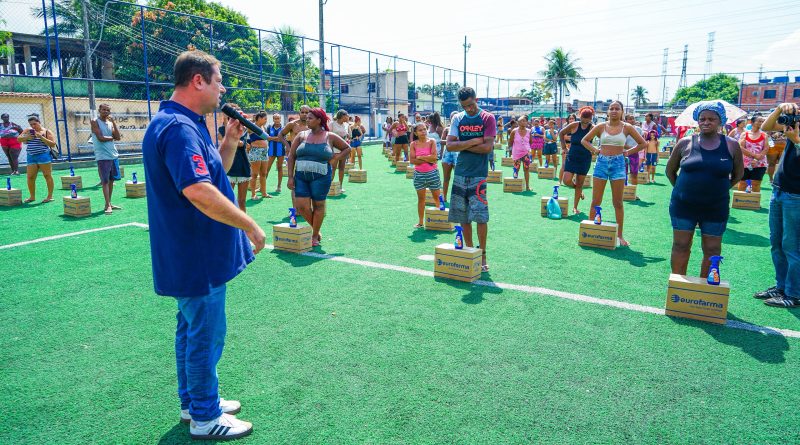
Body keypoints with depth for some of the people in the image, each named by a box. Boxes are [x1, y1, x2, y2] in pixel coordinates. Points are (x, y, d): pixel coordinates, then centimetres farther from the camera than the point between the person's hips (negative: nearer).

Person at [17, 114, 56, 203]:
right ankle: (32, 197, 17)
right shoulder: (28, 130, 13)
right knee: (30, 177, 5)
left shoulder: (46, 131, 1)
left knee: (47, 176, -5)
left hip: (43, 156, -5)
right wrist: (26, 137, -4)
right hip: (31, 157, 5)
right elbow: (18, 139, 15)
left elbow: (53, 144, -7)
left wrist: (41, 137, -16)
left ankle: (50, 196, 0)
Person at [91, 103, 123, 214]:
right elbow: (100, 138, -14)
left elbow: (118, 137, 0)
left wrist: (114, 122, -3)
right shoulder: (95, 122, -3)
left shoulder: (110, 123, 13)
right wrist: (112, 137, 0)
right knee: (105, 181, -8)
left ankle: (109, 203, 18)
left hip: (113, 155, 6)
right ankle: (108, 205, -8)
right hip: (103, 156, -6)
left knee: (111, 180, 10)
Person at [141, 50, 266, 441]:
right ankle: (205, 418, 22)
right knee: (206, 336, 4)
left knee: (193, 328, 21)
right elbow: (199, 192, -33)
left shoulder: (183, 124, 11)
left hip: (191, 256, 11)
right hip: (198, 257, -11)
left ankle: (194, 401, 38)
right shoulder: (178, 128, -23)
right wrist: (251, 226, -25)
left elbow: (214, 172, 20)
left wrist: (231, 140, 5)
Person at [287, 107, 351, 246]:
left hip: (321, 176, -3)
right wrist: (290, 177, 0)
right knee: (301, 206, -3)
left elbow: (347, 148, 14)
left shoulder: (330, 137, 2)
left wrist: (336, 159, -2)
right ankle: (315, 228, 22)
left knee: (318, 205, 4)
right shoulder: (302, 135, 8)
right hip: (301, 176, 3)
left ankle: (315, 236, 20)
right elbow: (291, 156, 7)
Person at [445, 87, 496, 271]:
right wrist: (474, 141, -10)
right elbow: (449, 145, -2)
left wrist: (461, 145, -5)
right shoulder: (457, 119, 9)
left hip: (478, 175, -4)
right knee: (462, 217, 7)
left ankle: (482, 256, 7)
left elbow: (487, 147, -11)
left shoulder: (488, 118, 0)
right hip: (460, 173, 4)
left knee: (480, 216, -5)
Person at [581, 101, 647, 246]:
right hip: (602, 163, 1)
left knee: (618, 203, 4)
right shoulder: (601, 127, 4)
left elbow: (643, 143, 8)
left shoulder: (627, 128, 2)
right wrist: (595, 150, 0)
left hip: (618, 164, -1)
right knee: (596, 201, 2)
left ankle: (620, 235, 11)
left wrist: (627, 152, 0)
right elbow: (584, 140, 11)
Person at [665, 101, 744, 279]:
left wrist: (719, 190, 7)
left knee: (712, 251, 7)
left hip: (716, 208, 1)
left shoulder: (731, 145, 0)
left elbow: (738, 173, 12)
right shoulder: (685, 143, -1)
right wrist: (682, 189, 6)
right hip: (683, 205, 0)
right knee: (680, 247, 4)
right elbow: (670, 170, 10)